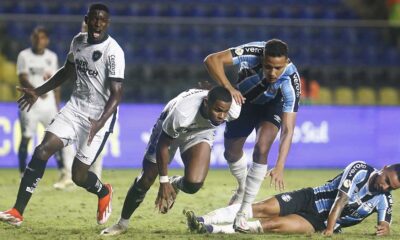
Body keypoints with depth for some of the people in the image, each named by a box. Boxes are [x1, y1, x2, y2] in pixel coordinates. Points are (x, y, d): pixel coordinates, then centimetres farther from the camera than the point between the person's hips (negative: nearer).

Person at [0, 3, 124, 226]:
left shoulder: (113, 51, -18)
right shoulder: (78, 41, 4)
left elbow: (116, 94, -22)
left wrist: (100, 122, -36)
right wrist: (38, 92, 20)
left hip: (100, 116, -6)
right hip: (75, 107, 6)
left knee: (79, 175, -4)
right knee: (42, 150, -11)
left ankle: (104, 193, 33)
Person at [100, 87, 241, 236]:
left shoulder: (233, 110, -34)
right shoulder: (182, 112, -42)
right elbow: (162, 145, -25)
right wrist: (164, 181, -18)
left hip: (199, 132, 2)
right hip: (169, 131, -2)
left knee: (193, 184, -22)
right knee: (145, 180, 2)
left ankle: (175, 185, 16)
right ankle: (122, 223, 27)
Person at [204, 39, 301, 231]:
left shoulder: (290, 82, -38)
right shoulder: (252, 53, -37)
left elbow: (288, 130, -38)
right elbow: (212, 60, -37)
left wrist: (279, 167, -45)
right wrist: (228, 87, -49)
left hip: (271, 106, -2)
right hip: (243, 99, 2)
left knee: (261, 150, -23)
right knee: (231, 152, 10)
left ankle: (245, 210, -13)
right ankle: (243, 189, 43)